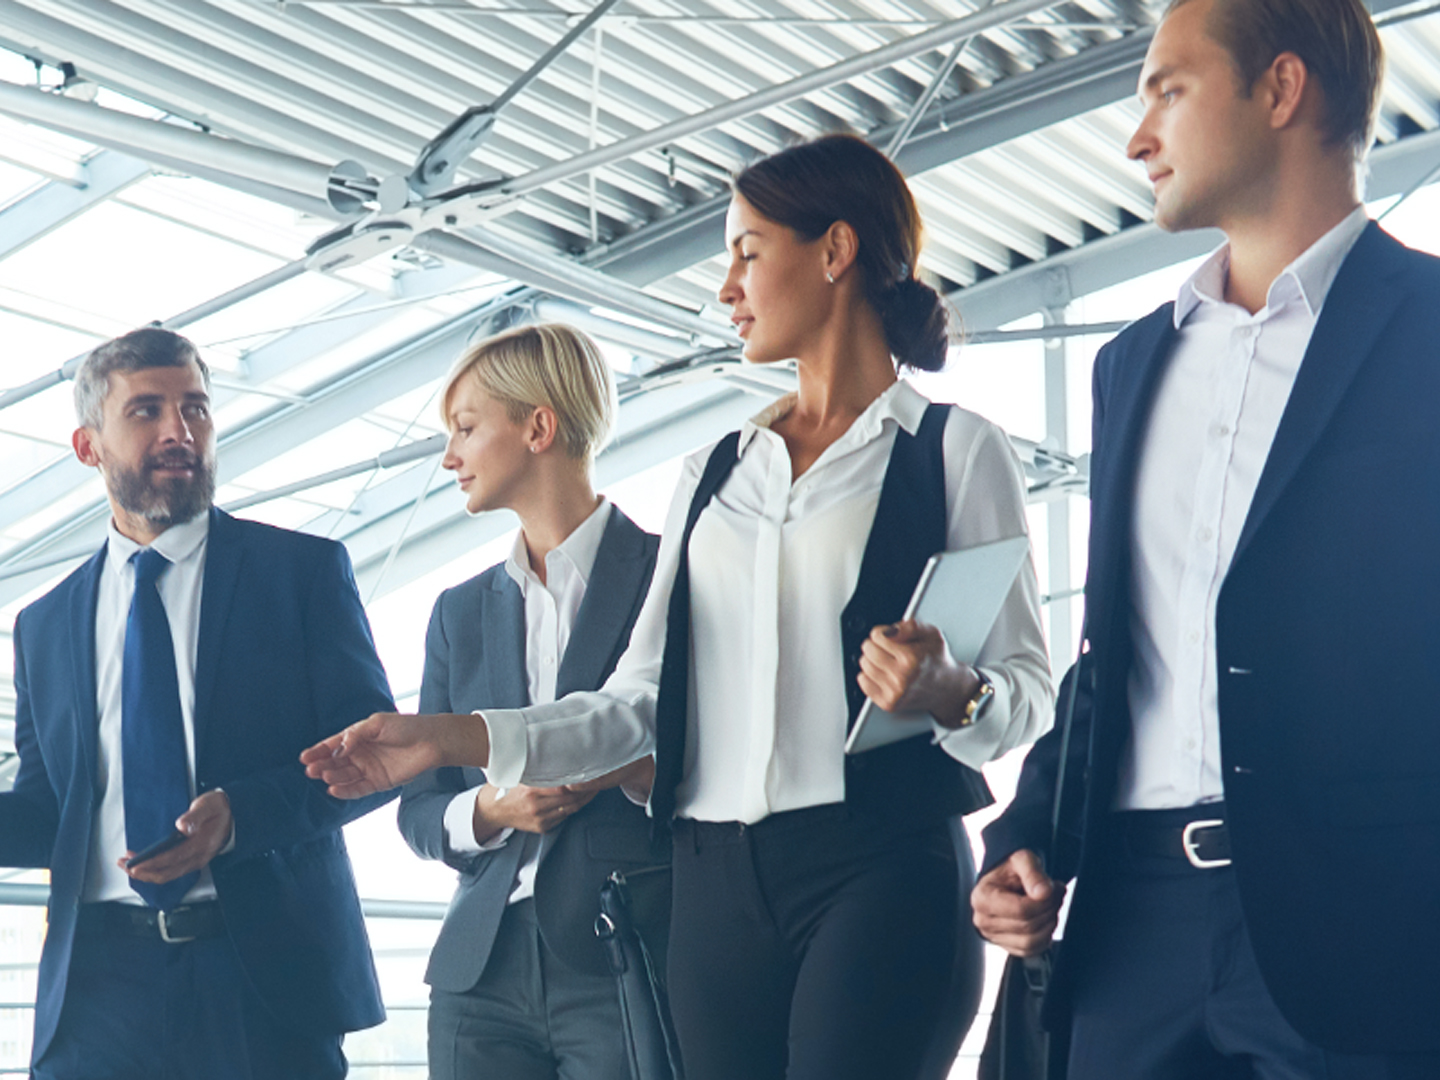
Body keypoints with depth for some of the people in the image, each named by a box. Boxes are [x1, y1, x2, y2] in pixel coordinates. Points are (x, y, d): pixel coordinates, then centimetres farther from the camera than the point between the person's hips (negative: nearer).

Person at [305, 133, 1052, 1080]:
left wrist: (952, 692, -22)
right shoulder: (714, 475, 19)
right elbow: (644, 700, 14)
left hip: (879, 868, -5)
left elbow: (1028, 687, -1)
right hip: (718, 884, 5)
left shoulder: (954, 450, 4)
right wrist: (455, 737, 5)